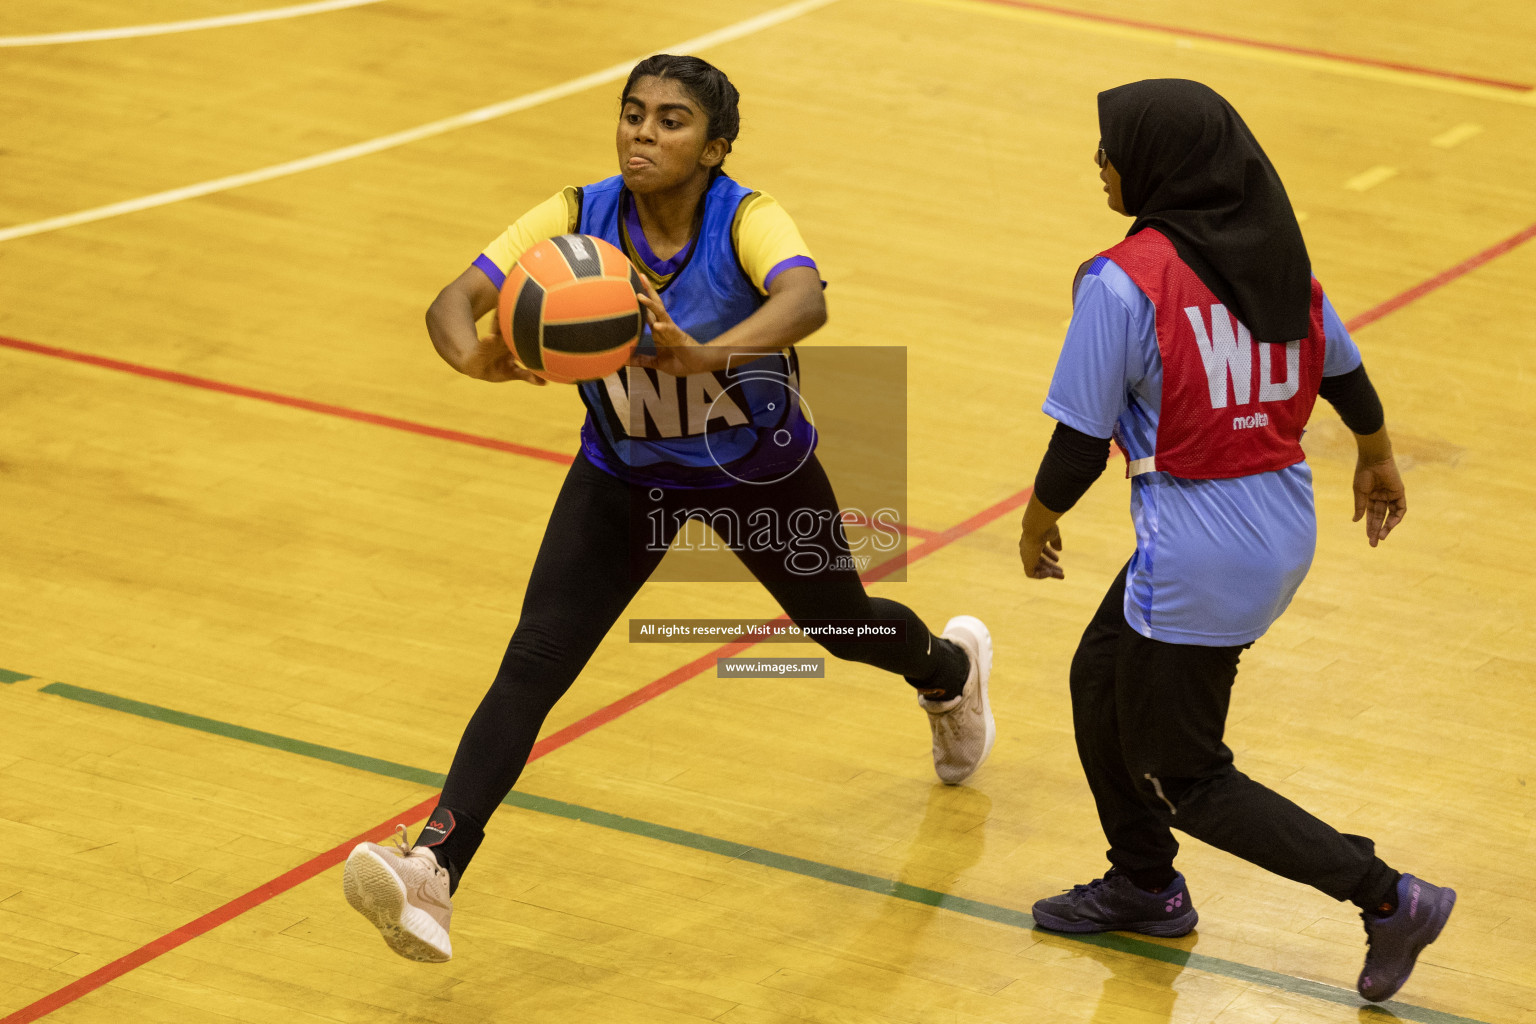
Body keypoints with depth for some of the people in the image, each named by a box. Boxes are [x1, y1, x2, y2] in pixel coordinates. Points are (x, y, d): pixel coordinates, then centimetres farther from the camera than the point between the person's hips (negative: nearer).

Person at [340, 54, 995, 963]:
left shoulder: (748, 222, -30)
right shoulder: (577, 221, -22)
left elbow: (806, 300, -51)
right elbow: (455, 300, -32)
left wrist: (705, 355, -70)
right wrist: (474, 355, -56)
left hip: (760, 471, -1)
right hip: (626, 478, 1)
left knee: (845, 625, 24)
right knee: (532, 664, -16)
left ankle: (952, 667, 61)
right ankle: (433, 873, -24)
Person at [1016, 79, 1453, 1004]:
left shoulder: (1125, 282, -21)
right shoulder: (1276, 254, 0)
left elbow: (1081, 443, -17)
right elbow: (1344, 375, 15)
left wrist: (1038, 523, 3)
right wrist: (1378, 461, 34)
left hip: (1195, 556, -8)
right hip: (1285, 531, 8)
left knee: (1182, 779, 8)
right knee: (1100, 679, 27)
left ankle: (1387, 895, 2)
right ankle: (1145, 889, 42)